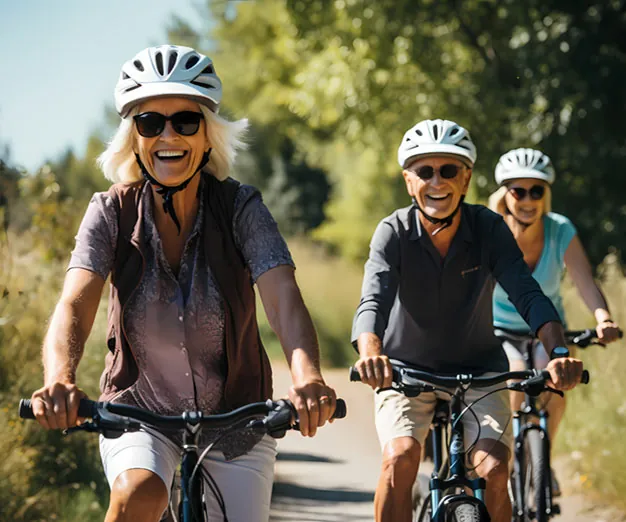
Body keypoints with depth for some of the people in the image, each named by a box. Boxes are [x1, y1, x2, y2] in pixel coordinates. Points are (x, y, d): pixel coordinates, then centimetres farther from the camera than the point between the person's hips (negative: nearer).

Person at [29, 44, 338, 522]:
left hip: (235, 421, 1)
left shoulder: (240, 208, -14)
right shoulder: (112, 213, -12)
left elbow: (284, 300, -27)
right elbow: (74, 305, -25)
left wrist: (307, 378, -48)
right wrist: (59, 381, -48)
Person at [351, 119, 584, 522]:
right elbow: (373, 302, -31)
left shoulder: (489, 228, -14)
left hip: (479, 370, 1)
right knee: (400, 457, -27)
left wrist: (560, 351, -44)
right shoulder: (394, 233, -17)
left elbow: (528, 294, -25)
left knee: (494, 470, -19)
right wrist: (371, 353, -54)